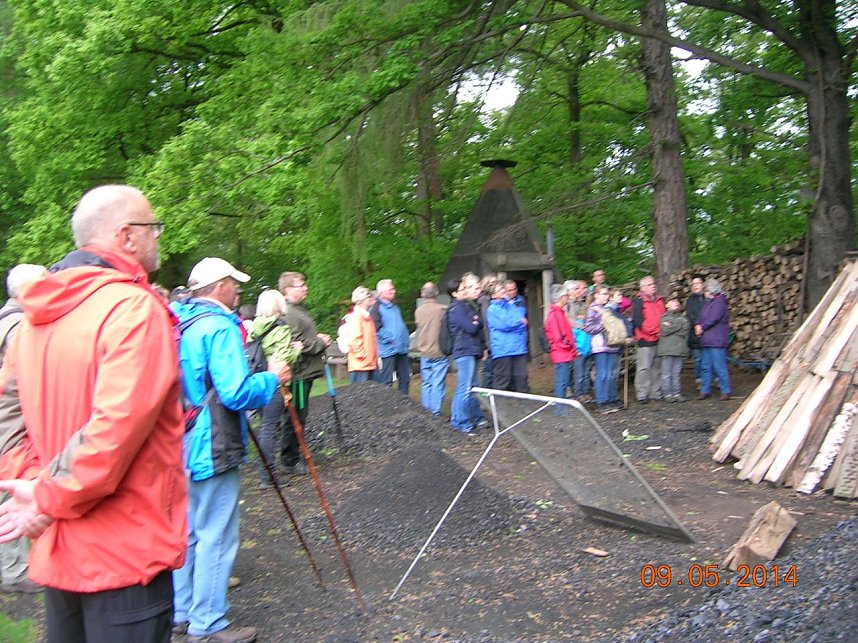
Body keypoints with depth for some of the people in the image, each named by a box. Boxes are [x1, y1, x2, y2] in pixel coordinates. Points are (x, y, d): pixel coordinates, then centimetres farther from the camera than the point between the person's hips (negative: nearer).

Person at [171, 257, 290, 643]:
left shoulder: (176, 324, 10)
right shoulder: (219, 326, -17)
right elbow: (236, 392, -24)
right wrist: (272, 378, -8)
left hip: (180, 447, 9)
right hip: (211, 450, -9)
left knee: (187, 532, 18)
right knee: (216, 537, 1)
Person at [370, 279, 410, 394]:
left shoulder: (395, 307, 17)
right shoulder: (377, 308, -10)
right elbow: (377, 328, -18)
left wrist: (405, 340, 16)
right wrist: (390, 339, -18)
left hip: (402, 349, 8)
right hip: (388, 350, -8)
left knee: (405, 378, 13)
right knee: (386, 381, -4)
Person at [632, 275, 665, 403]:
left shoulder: (660, 299, 18)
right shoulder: (638, 301, -4)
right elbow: (637, 321, -12)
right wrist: (654, 331, -16)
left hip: (659, 339, 7)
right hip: (645, 340, -7)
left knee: (657, 367, 11)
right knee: (644, 368, -8)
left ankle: (656, 393, 19)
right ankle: (642, 394, -3)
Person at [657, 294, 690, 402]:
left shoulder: (684, 318, 16)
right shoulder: (664, 317, 6)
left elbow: (684, 332, 1)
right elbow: (664, 331, -9)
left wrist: (670, 327, -4)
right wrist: (678, 326, -5)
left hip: (680, 349, 3)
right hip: (667, 349, -3)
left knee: (677, 373, 7)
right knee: (667, 373, -2)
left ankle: (677, 393, 12)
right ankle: (667, 394, 2)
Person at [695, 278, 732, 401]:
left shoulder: (720, 302, -9)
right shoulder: (709, 302, 18)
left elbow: (713, 319, -16)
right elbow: (701, 317, 16)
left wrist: (702, 328, -6)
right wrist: (697, 325, -3)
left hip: (717, 341, -9)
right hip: (706, 340, 9)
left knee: (720, 366, -6)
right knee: (706, 367, 10)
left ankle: (726, 391, 2)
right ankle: (705, 390, 15)